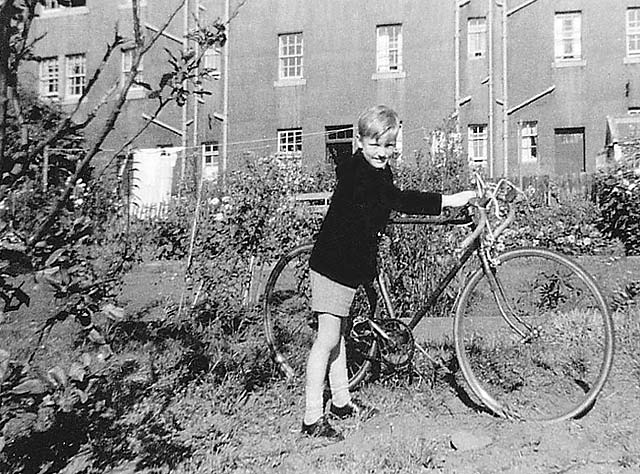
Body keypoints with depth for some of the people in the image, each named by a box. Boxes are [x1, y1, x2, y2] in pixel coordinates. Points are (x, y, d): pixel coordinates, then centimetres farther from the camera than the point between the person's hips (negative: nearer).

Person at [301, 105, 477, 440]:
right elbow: (397, 200, -32)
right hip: (332, 264, -9)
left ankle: (341, 401, 30)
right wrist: (448, 200, -32)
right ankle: (313, 419, 2)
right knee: (328, 338, -6)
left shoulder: (379, 171, 9)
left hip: (352, 263, 9)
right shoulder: (357, 171, -21)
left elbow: (393, 202, 23)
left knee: (338, 333, 18)